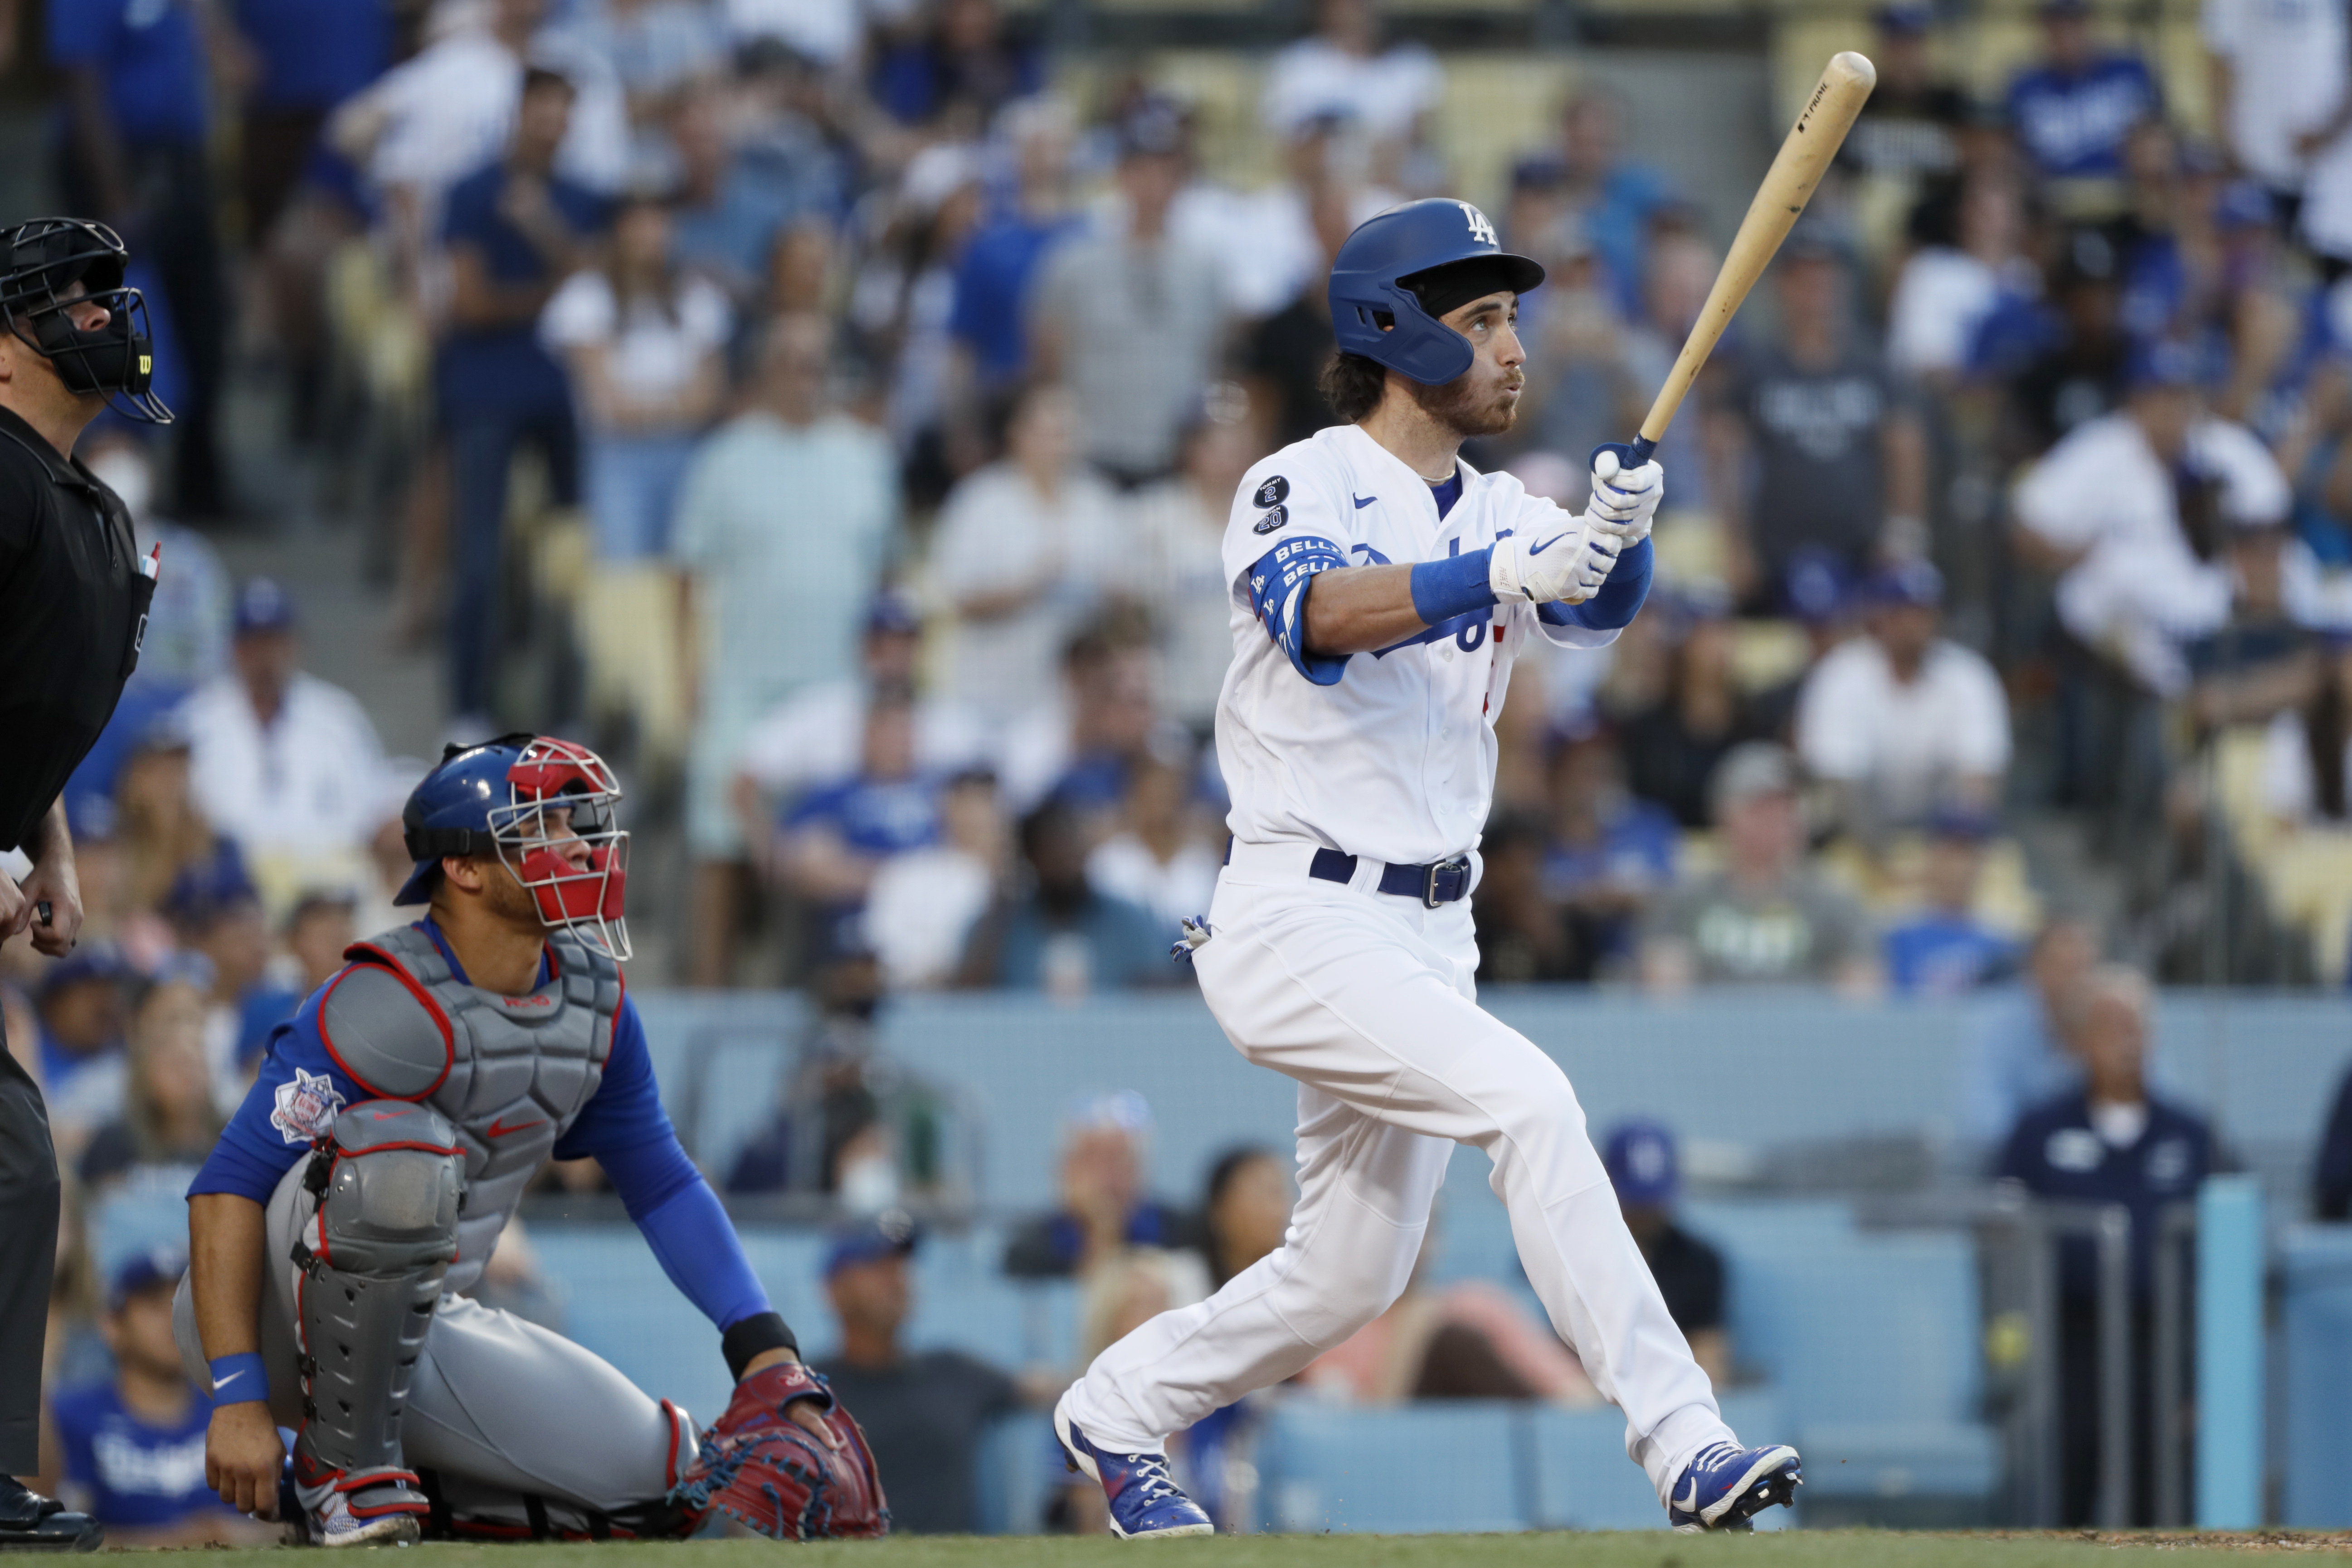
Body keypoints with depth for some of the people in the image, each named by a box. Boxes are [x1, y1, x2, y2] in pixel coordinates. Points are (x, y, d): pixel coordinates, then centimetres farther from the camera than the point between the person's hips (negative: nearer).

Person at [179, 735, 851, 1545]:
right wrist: (238, 1399, -34)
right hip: (273, 1320, -7)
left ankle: (400, 1481, 11)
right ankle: (344, 1467, -19)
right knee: (404, 1155, -37)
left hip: (419, 1322, 7)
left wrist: (769, 1356, 2)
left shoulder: (593, 998, 2)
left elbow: (661, 1182, 13)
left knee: (661, 1479, -7)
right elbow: (230, 1187, -26)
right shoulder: (393, 1010, -24)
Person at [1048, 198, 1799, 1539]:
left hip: (1431, 935, 8)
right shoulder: (1302, 489, -9)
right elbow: (1328, 614, -30)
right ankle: (1682, 1444, -29)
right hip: (1301, 921, -8)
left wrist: (1619, 538, -33)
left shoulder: (1506, 517, 10)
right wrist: (1508, 573, -44)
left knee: (1352, 1276, 12)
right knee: (1528, 1100, -25)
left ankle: (1118, 1412, 34)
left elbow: (1597, 610, -10)